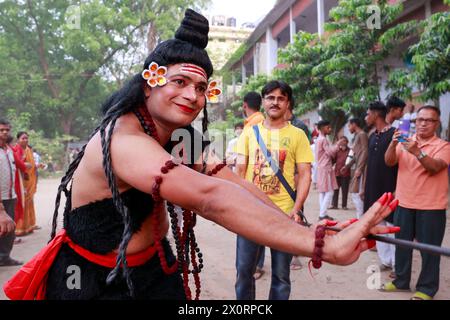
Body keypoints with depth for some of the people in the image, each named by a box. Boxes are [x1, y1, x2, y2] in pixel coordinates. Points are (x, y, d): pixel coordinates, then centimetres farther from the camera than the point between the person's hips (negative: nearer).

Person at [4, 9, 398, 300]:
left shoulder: (178, 137, -1)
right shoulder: (123, 141, -31)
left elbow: (232, 182, -10)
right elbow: (211, 197, -45)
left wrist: (305, 228, -23)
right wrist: (325, 247, -49)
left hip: (153, 269, 8)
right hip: (97, 282, -7)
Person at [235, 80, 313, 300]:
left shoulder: (297, 135, 2)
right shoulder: (249, 132, 7)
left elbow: (305, 175, -1)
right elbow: (240, 171, 6)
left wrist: (296, 209, -13)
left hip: (283, 214, -1)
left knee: (281, 274, 9)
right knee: (243, 270, 9)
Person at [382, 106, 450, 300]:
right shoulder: (405, 143, 6)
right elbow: (389, 162, -8)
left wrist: (417, 152, -37)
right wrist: (393, 144, -26)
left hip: (431, 207, -4)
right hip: (404, 203, 4)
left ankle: (426, 288, 13)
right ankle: (401, 281, 27)